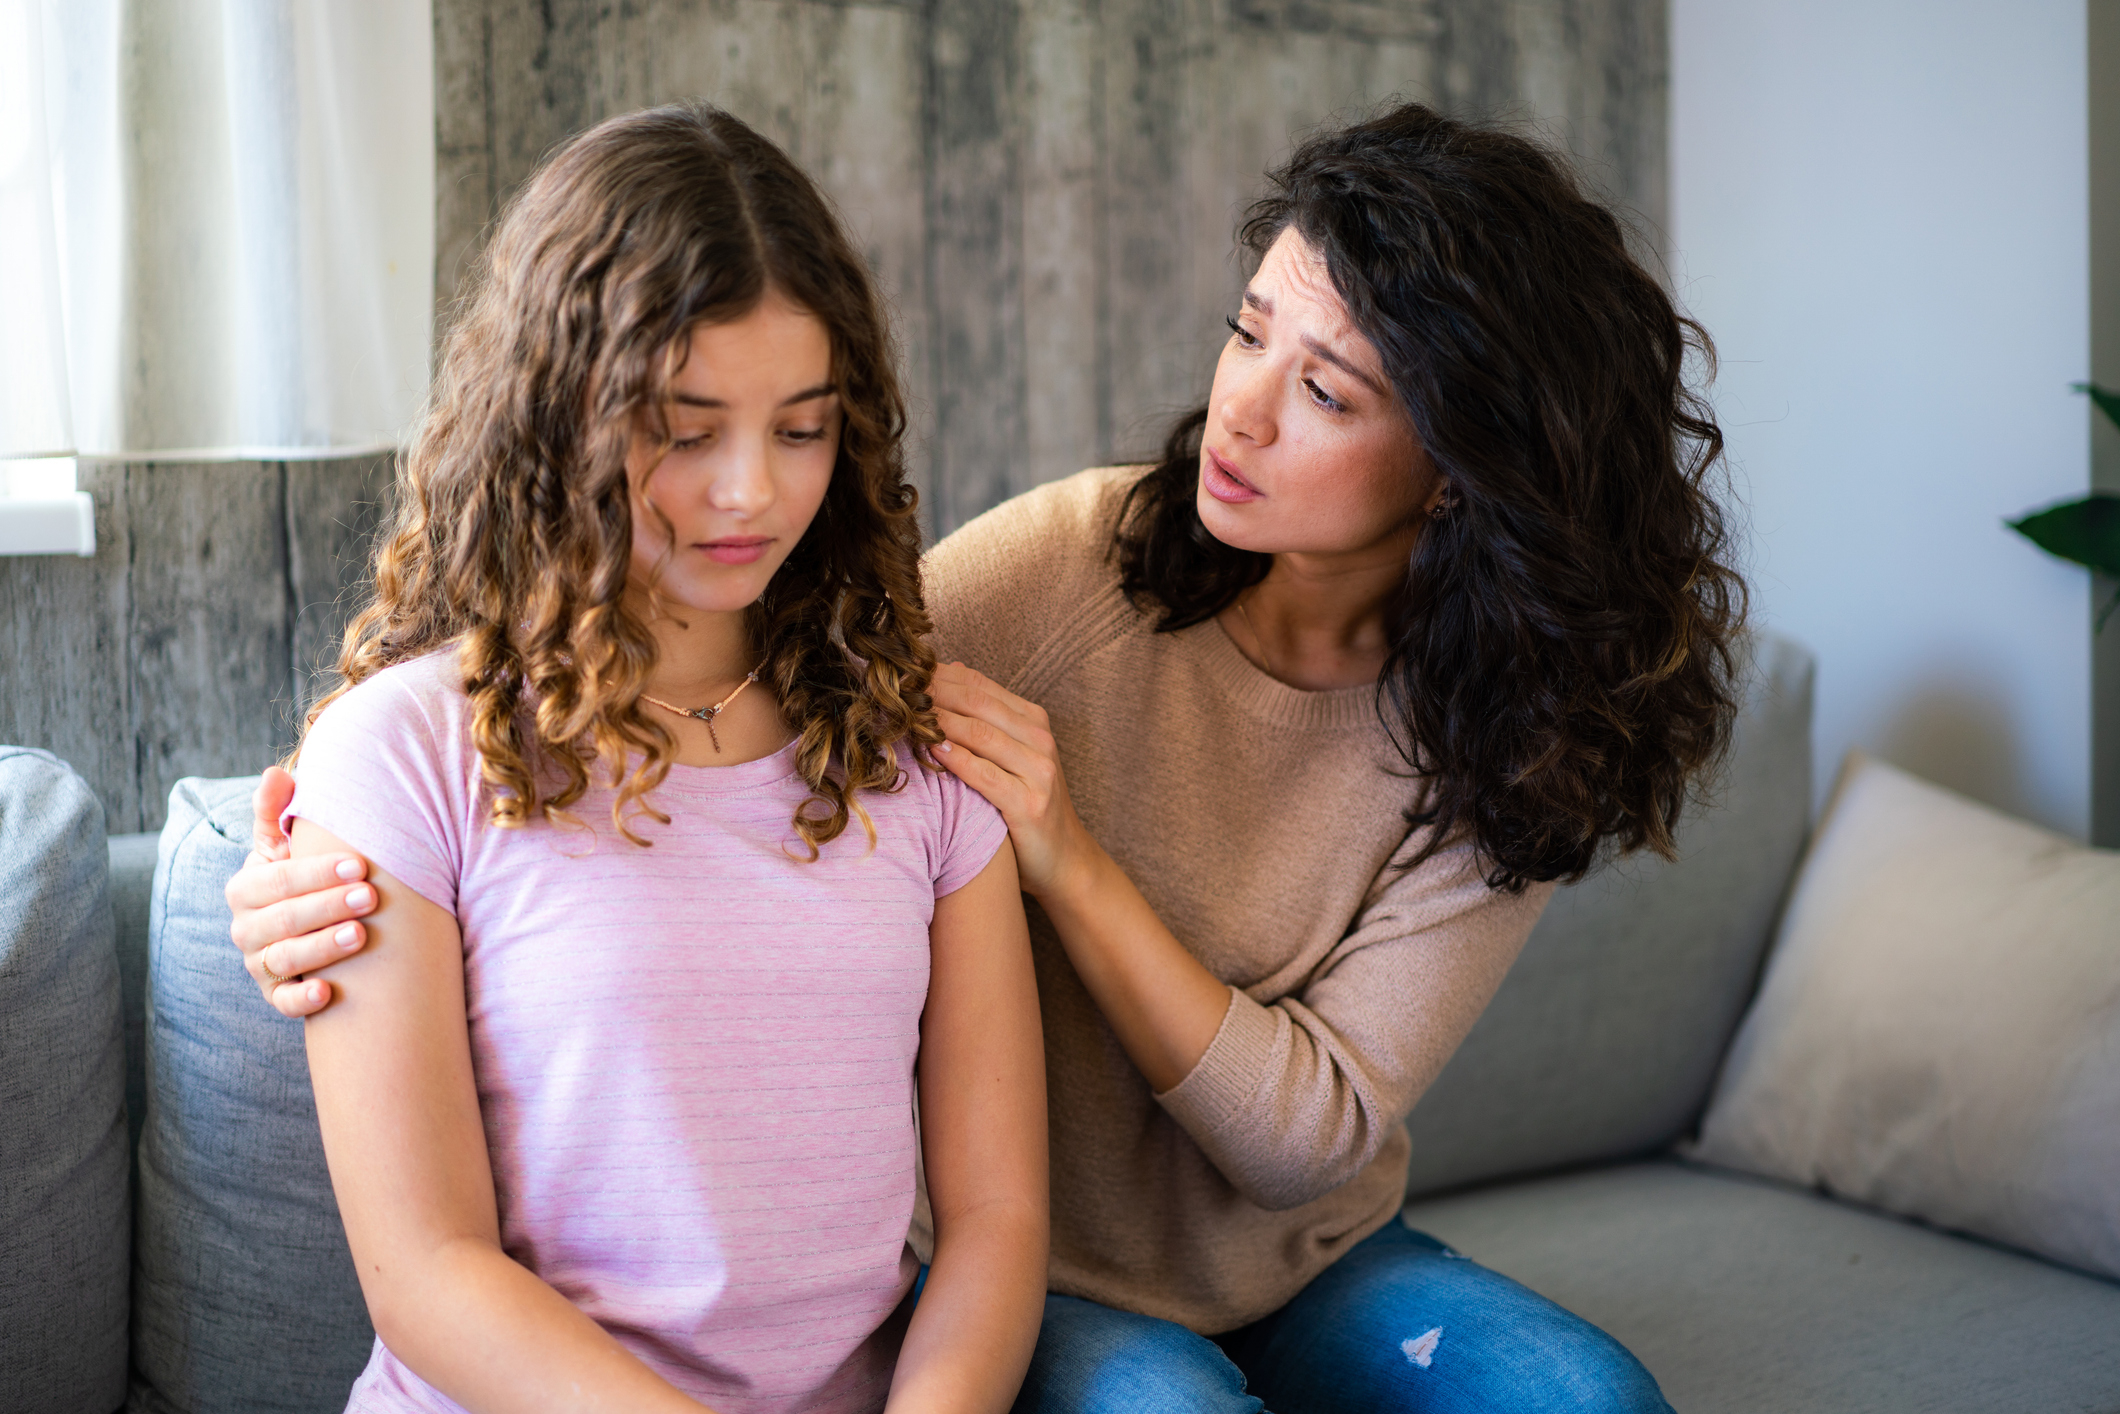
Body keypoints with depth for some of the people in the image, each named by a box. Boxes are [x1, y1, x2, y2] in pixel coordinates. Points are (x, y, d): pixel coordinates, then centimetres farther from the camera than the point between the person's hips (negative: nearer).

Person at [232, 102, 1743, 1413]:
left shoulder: (1505, 745, -12)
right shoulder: (1067, 567, -16)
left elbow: (1311, 1133, -14)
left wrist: (1072, 865, -26)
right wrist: (343, 889, -31)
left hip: (1310, 1266, 3)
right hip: (1036, 1271, -2)